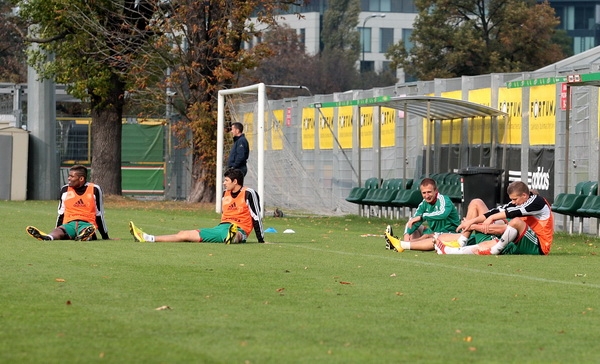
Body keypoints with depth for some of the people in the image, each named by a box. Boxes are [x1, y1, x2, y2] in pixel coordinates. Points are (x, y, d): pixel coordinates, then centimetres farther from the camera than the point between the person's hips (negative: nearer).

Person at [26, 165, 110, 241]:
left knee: (89, 229, -41)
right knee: (60, 230, -36)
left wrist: (105, 237, 14)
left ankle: (85, 236, -76)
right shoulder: (65, 189, 15)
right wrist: (56, 234, 18)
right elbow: (61, 214, 21)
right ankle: (48, 237, -69)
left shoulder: (94, 189, 6)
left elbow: (99, 215, 11)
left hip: (87, 224, -1)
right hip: (69, 224, 1)